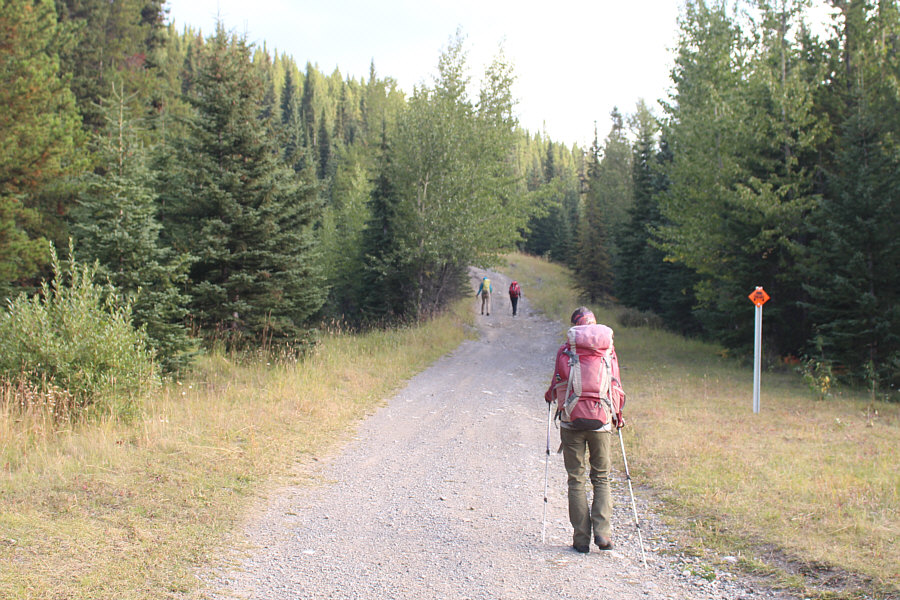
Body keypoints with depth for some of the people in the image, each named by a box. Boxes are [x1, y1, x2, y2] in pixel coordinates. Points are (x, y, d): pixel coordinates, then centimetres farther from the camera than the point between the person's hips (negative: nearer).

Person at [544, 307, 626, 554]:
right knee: (602, 477, 12)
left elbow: (557, 382, 8)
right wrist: (617, 414, 24)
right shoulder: (608, 350, 8)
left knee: (576, 479, 5)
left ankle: (581, 538, 4)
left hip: (572, 419, -1)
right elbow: (616, 385, 10)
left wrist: (550, 395, 30)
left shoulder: (565, 350, 2)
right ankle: (602, 531, -1)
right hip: (602, 418, 1)